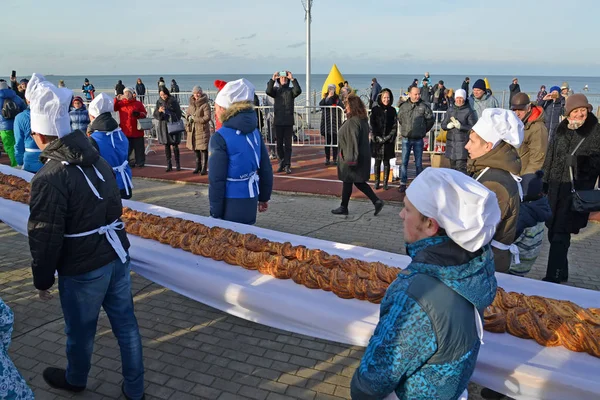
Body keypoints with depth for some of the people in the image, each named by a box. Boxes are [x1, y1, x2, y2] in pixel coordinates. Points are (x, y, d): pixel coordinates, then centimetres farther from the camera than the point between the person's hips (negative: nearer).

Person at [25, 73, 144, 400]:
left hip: (83, 268, -7)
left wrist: (43, 279, -3)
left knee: (80, 329, 17)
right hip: (117, 255, 7)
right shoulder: (97, 160, 6)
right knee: (125, 323, 14)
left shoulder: (49, 177, -20)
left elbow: (45, 237, -17)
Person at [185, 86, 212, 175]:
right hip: (192, 129, 7)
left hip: (202, 129, -7)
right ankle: (198, 166, 28)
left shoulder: (205, 104, -12)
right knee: (195, 148, 15)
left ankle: (204, 168, 4)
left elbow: (207, 117, -17)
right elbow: (187, 112, 22)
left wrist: (195, 119, -17)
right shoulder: (191, 104, 9)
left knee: (203, 149, -4)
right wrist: (189, 117, -2)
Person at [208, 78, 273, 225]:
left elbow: (216, 179, -16)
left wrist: (215, 213, -10)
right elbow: (266, 169, 10)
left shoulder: (220, 138, -14)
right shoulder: (255, 133, 5)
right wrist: (264, 197, 20)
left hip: (231, 204, -6)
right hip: (250, 201, 6)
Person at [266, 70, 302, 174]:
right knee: (279, 144, 8)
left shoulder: (291, 90, 5)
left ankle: (287, 165, 1)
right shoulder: (276, 90, 8)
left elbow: (298, 91, -16)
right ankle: (282, 164, 19)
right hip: (278, 122, 2)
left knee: (288, 144, -1)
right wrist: (272, 79, -21)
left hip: (288, 122, -2)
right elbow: (268, 91, -12)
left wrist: (292, 79, -21)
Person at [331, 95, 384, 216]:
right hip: (362, 156, 9)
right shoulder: (363, 120, 8)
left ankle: (343, 208, 19)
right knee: (358, 182, 16)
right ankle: (377, 201, 11)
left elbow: (352, 142, -25)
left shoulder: (352, 122, -22)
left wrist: (350, 159, -22)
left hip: (350, 157, -9)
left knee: (347, 182, 5)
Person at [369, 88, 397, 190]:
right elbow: (371, 124, -3)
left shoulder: (392, 110, 5)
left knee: (386, 162, 6)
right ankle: (377, 182, 14)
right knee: (377, 162, 5)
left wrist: (389, 137, -9)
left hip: (388, 141, 1)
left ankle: (385, 182, 12)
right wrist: (377, 137, -11)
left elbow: (395, 125, 3)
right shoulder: (375, 109, 0)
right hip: (377, 140, -1)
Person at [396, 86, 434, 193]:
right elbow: (399, 118, 14)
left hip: (418, 140, -1)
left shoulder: (424, 106, -6)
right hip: (406, 139, 1)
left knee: (418, 163, 7)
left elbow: (431, 119, 5)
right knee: (404, 162, 4)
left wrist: (424, 130, 10)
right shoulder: (404, 106, -2)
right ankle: (403, 183, 12)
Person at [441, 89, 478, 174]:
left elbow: (473, 127, -9)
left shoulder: (469, 111, -5)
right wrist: (448, 126, -10)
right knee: (452, 167, 14)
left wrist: (460, 126, -22)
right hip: (451, 142, 6)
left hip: (463, 142, -5)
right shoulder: (450, 110, 10)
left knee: (461, 168, -12)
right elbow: (443, 124, 12)